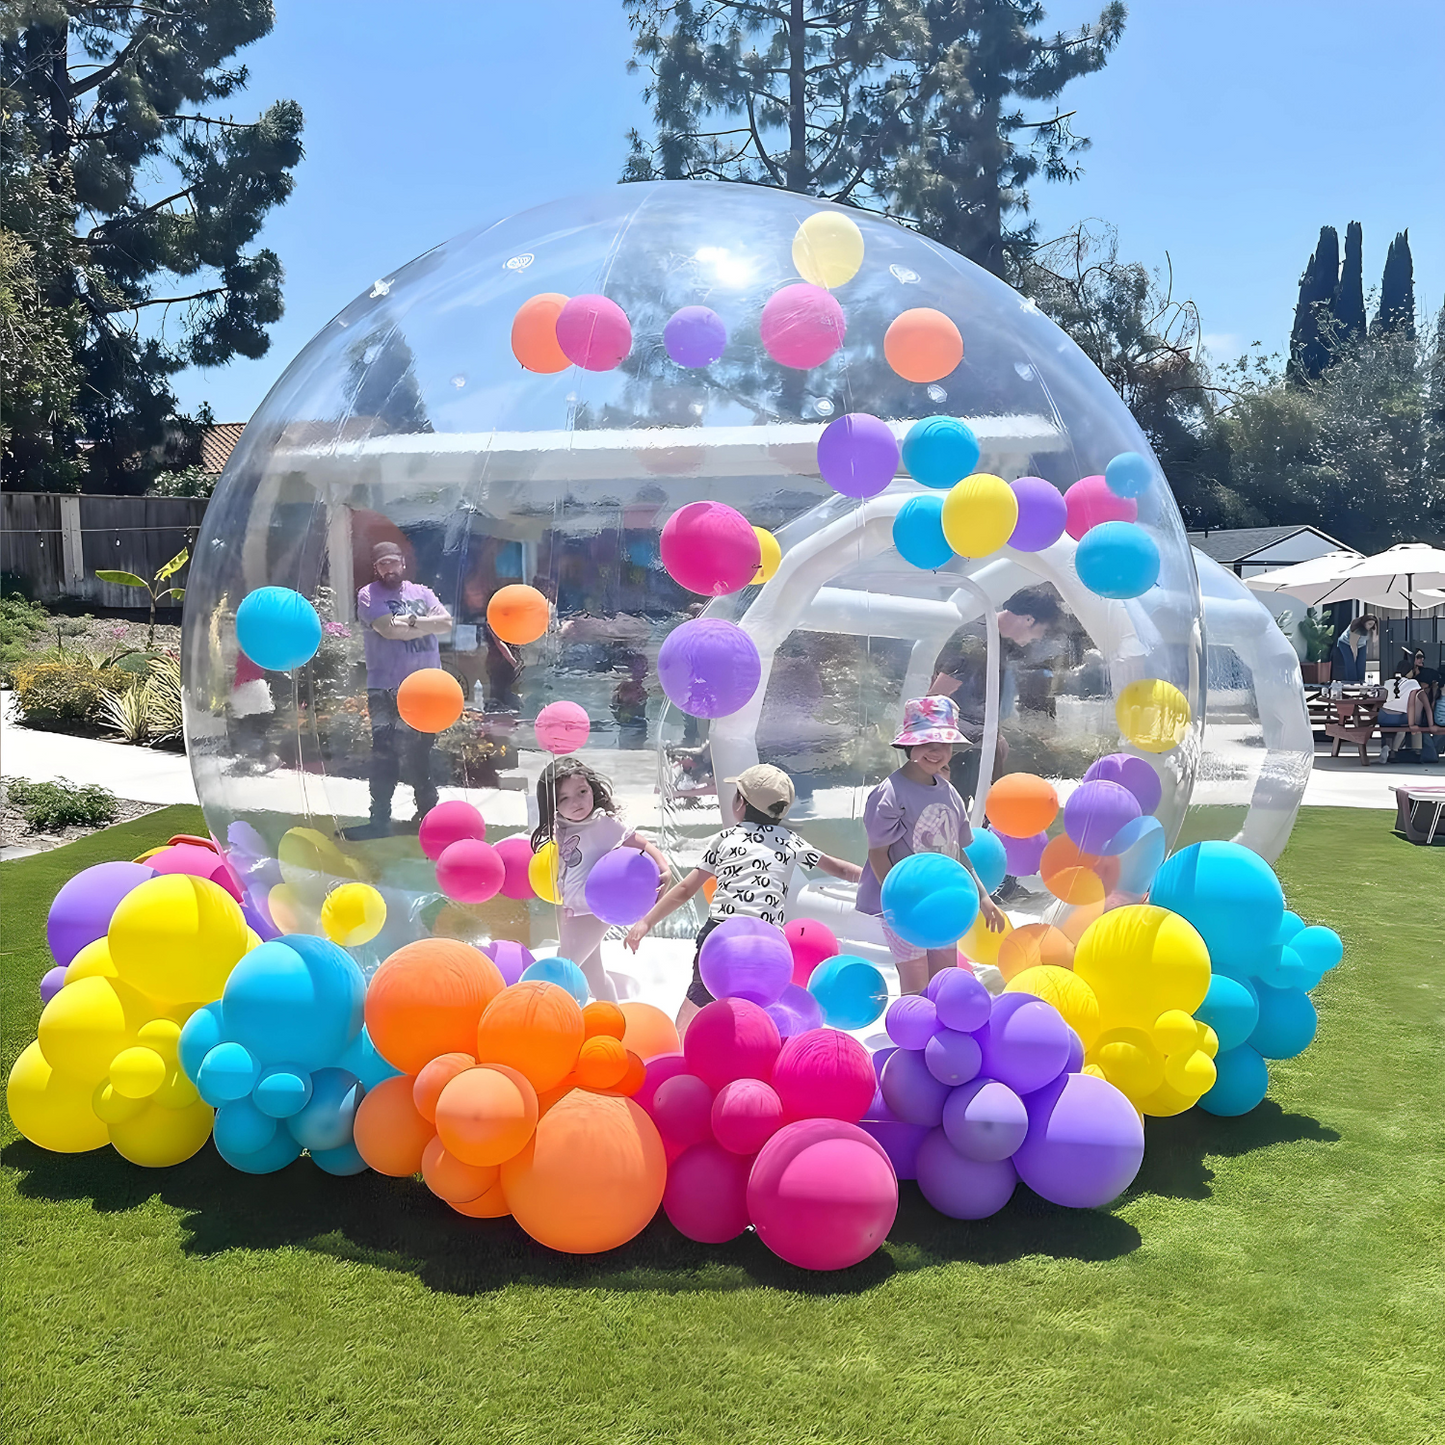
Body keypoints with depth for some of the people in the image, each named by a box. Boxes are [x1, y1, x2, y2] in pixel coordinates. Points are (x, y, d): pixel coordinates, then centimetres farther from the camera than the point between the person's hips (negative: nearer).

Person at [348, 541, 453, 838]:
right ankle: (380, 819, -5)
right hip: (387, 691, -4)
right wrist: (426, 625, -5)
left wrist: (410, 621, -11)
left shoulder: (421, 593, 14)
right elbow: (389, 629, -16)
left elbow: (446, 622, -1)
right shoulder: (369, 595, -1)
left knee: (419, 754, 14)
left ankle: (427, 810, 25)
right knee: (385, 755, -9)